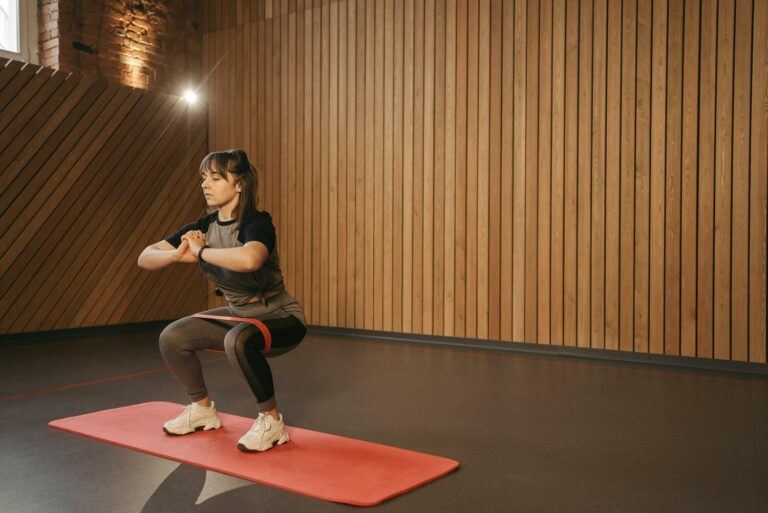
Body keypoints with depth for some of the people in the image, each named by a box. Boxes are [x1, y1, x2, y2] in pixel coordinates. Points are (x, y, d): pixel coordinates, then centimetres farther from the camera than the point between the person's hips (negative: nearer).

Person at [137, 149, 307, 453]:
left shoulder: (257, 223, -23)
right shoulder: (204, 227, -2)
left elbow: (249, 259, -49)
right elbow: (145, 259, -1)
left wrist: (200, 251, -31)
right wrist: (178, 254, -24)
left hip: (279, 317, -7)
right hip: (238, 314, 8)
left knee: (237, 340, -36)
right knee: (172, 337, -1)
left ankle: (271, 421, -15)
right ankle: (203, 409, 21)